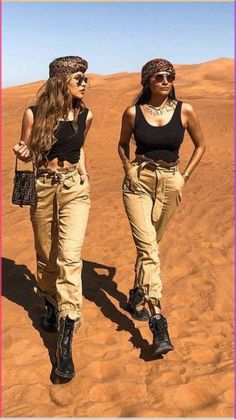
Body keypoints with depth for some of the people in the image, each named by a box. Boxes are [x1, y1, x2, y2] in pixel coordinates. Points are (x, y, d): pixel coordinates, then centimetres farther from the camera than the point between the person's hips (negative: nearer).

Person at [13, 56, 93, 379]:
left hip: (75, 189, 0)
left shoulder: (85, 115, 2)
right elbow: (27, 152, 3)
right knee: (46, 256, 13)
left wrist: (82, 169, 9)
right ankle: (51, 305, 42)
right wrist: (21, 153, -18)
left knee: (69, 257, -13)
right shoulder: (34, 114, -5)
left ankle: (65, 343, -11)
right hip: (43, 189, 0)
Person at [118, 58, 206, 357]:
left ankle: (138, 294, 40)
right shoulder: (133, 113, -2)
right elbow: (122, 144, 15)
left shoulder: (185, 111, -3)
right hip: (138, 183, -1)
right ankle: (157, 321, -14)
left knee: (149, 245, 15)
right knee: (148, 248, -13)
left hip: (169, 185, 1)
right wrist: (128, 168, -1)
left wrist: (185, 176, 2)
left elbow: (200, 145, 10)